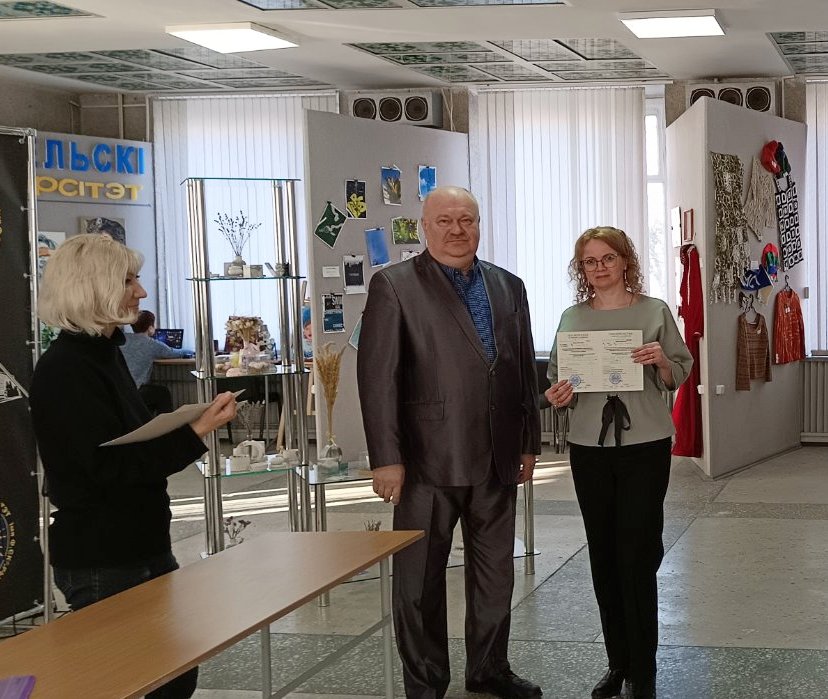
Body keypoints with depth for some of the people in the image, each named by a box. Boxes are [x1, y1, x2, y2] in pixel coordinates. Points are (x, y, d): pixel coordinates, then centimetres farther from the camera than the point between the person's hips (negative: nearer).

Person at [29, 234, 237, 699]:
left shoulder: (106, 352, 12)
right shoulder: (65, 370, -18)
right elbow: (113, 467, -23)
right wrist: (196, 432, -24)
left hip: (142, 547, 9)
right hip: (101, 561, -9)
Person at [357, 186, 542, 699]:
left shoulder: (509, 287, 10)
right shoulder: (395, 286, -6)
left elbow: (525, 369, 14)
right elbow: (377, 376, -10)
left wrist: (529, 443, 13)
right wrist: (386, 458, -14)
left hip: (497, 460, 5)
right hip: (428, 461, -5)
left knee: (496, 572, 15)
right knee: (420, 579, 6)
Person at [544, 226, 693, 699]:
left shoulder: (655, 311, 1)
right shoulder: (573, 317, 7)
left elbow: (679, 377, 4)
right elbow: (559, 378, 11)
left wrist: (661, 362, -16)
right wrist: (558, 397, -10)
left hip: (646, 447, -3)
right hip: (590, 447, 3)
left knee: (638, 558, -5)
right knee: (604, 558, 8)